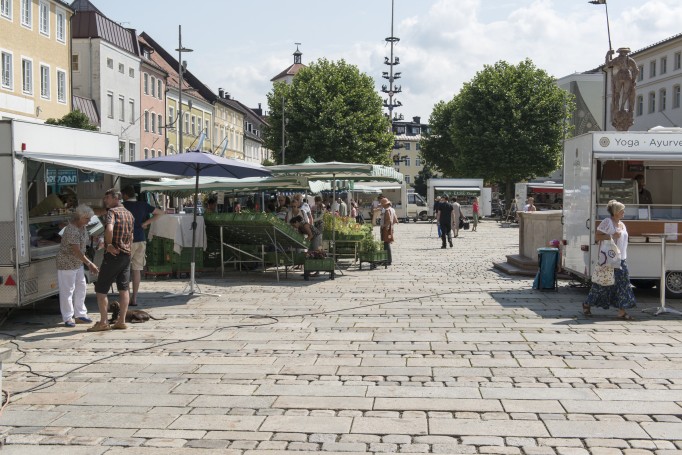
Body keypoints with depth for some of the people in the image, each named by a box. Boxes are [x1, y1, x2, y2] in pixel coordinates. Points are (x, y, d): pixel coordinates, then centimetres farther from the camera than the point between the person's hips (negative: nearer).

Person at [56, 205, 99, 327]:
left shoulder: (82, 227, 4)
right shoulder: (71, 230, -26)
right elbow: (76, 251, -29)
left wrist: (88, 263, 14)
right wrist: (90, 264, -30)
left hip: (78, 263, 10)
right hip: (67, 263, -10)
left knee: (81, 287, 12)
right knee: (67, 290, -3)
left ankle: (80, 315, 20)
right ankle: (68, 318, 4)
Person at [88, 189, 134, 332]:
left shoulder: (112, 212, -12)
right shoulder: (129, 214, 15)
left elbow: (109, 229, -31)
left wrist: (109, 245, -19)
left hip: (113, 255, -8)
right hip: (126, 255, 8)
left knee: (101, 289, 0)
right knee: (124, 289, 10)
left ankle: (103, 322, -1)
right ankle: (122, 321, 11)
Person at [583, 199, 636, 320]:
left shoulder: (622, 225, 16)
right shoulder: (607, 222, -8)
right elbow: (596, 236, -12)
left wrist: (624, 258, 17)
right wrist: (612, 236, -21)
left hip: (621, 259, 8)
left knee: (623, 283, 0)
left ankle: (622, 311, 1)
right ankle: (587, 304, 15)